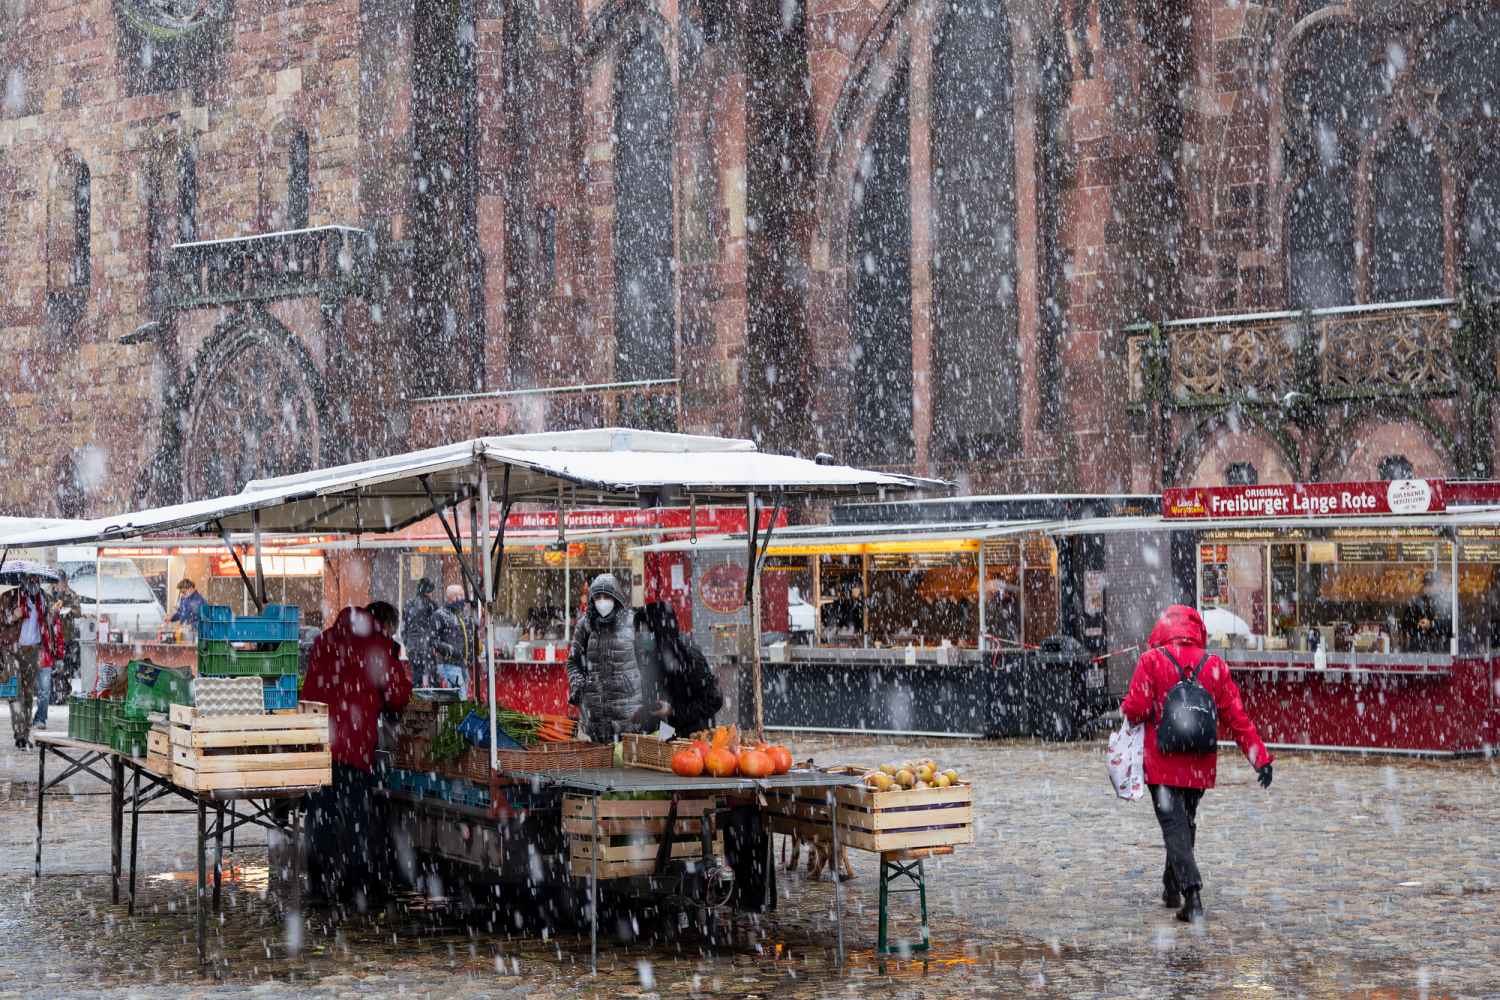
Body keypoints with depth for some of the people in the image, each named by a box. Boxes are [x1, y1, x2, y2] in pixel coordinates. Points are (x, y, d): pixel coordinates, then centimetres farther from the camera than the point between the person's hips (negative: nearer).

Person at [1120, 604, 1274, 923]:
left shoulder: (1151, 660, -6)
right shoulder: (1214, 666, 4)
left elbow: (1136, 709, -12)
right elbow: (1236, 717, 3)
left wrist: (1125, 709, 12)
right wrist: (1260, 757, 5)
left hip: (1162, 763, -4)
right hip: (1200, 765, 4)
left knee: (1174, 824, -5)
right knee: (1186, 821, 21)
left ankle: (1192, 894, -21)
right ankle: (1172, 888, 32)